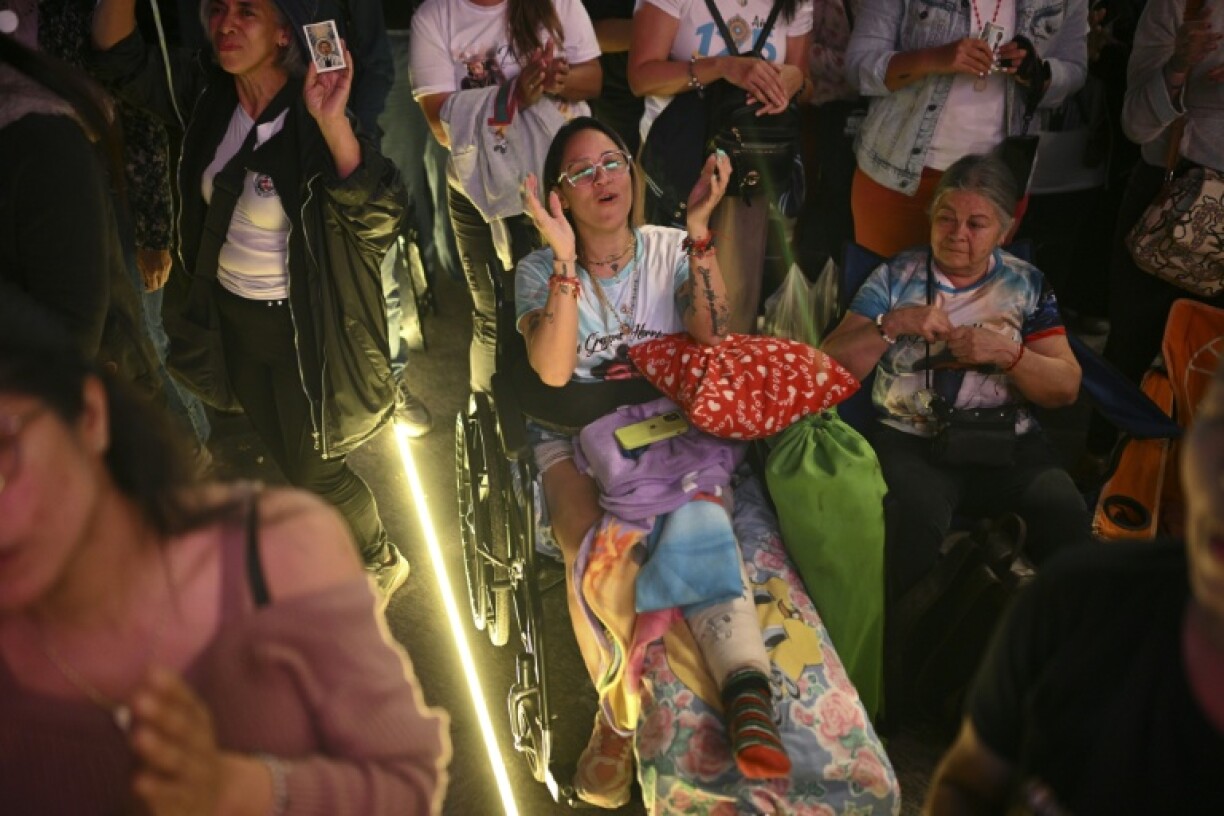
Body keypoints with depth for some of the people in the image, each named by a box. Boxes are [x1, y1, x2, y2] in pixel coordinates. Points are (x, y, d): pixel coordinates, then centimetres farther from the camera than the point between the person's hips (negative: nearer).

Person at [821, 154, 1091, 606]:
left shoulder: (1027, 285, 9)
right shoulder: (895, 277, 6)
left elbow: (1066, 387, 5)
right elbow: (830, 367, -1)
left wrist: (1007, 352, -12)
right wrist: (893, 324, -15)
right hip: (909, 440, -1)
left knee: (1065, 513, -27)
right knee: (913, 516, -33)